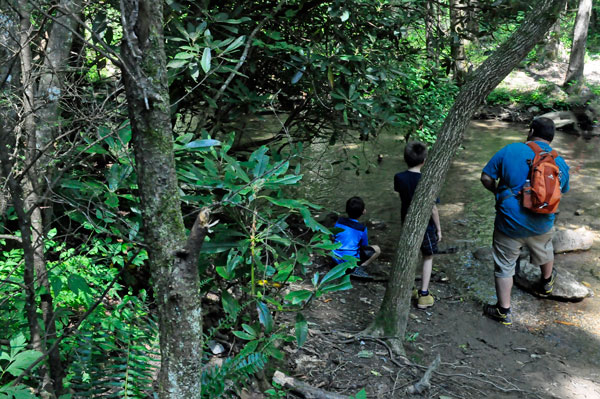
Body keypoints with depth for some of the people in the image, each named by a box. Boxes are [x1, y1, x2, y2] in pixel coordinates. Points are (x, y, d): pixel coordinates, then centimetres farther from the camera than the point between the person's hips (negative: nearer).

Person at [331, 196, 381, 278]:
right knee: (377, 249, 5)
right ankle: (358, 269, -8)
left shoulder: (339, 222, 1)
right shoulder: (362, 228, -10)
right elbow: (365, 246, 3)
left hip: (336, 258, 6)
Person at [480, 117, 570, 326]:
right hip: (542, 225, 4)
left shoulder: (510, 150, -13)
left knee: (504, 266, 10)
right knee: (544, 252, 33)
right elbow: (562, 191, 12)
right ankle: (546, 283, 60)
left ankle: (503, 311, 17)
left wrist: (498, 192, 8)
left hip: (510, 223, -3)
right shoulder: (560, 163, -3)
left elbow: (486, 178, -10)